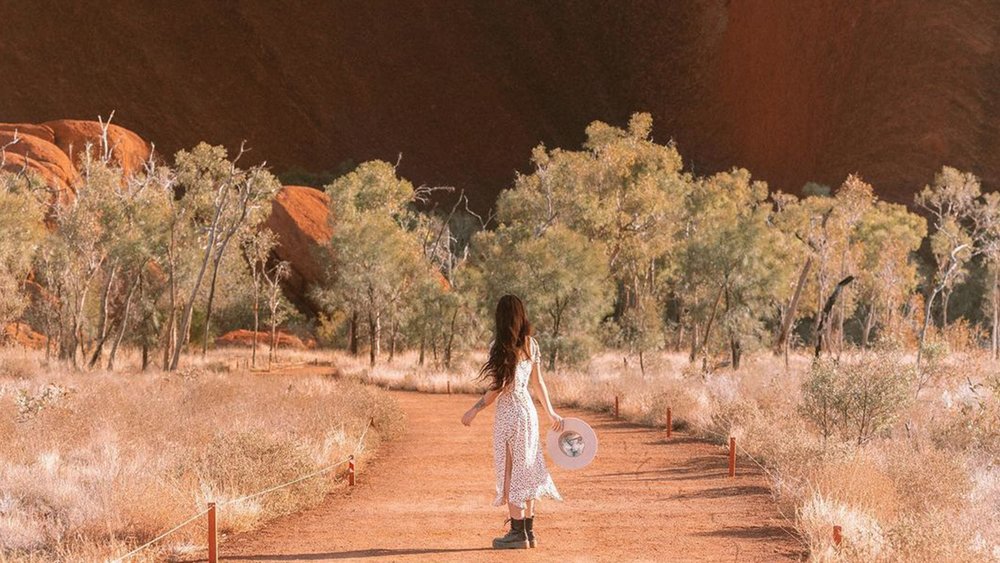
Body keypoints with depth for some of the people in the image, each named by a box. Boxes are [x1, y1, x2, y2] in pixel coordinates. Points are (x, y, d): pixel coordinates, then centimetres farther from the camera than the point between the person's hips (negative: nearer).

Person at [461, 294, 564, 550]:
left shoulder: (502, 347, -14)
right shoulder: (530, 344, 7)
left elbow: (500, 387, -15)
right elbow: (538, 382, 12)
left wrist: (475, 409, -10)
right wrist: (551, 412, 21)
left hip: (509, 412, -7)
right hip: (528, 410, 7)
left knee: (510, 471, -1)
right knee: (526, 471, 13)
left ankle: (518, 533, 0)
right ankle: (529, 531, 16)